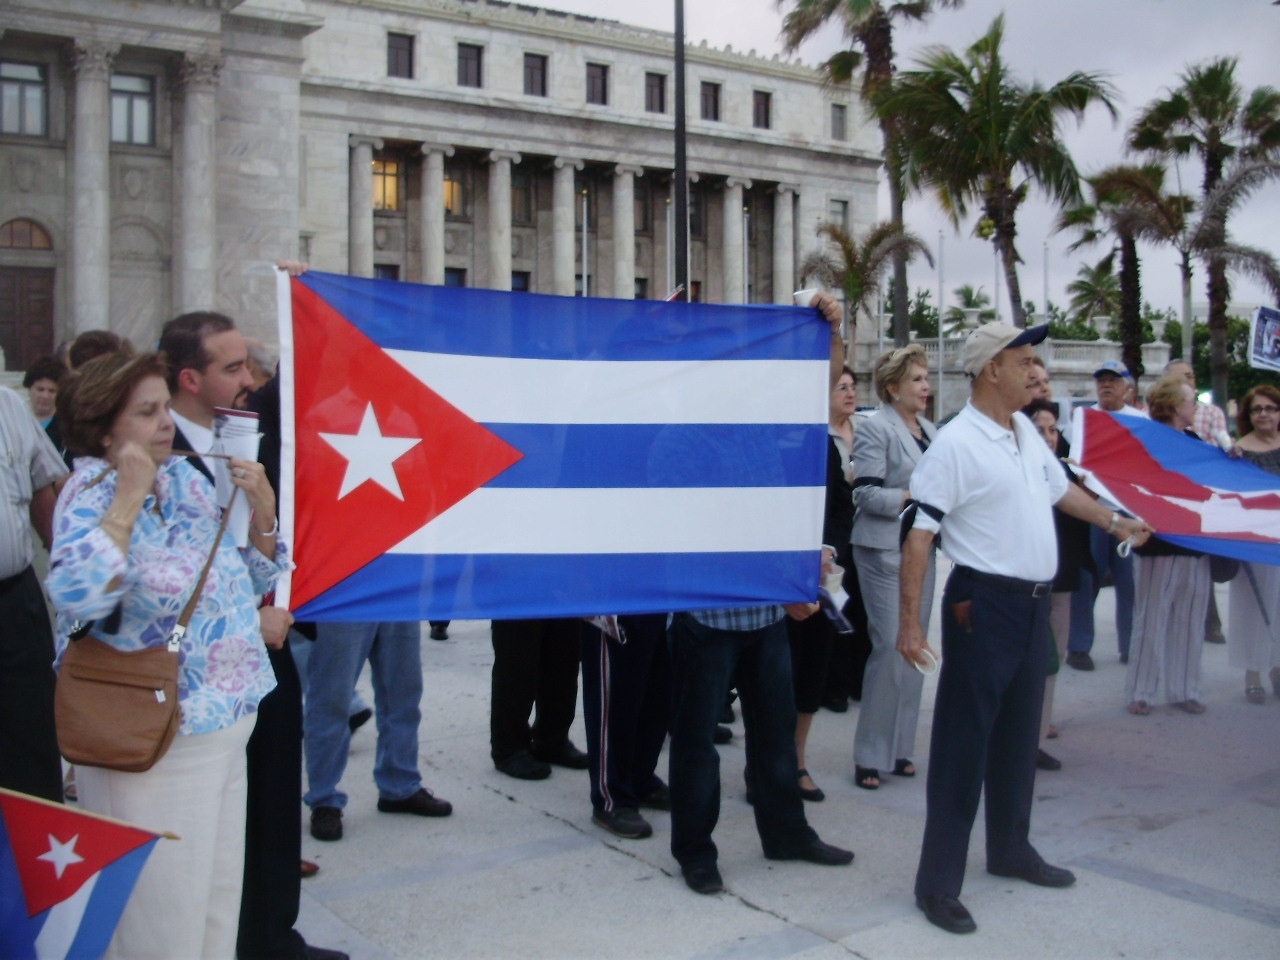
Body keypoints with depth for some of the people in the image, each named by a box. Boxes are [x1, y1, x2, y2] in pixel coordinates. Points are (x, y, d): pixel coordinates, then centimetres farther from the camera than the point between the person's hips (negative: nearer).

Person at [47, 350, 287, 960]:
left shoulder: (185, 477, 6)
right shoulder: (91, 495, -14)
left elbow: (245, 579, 14)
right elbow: (75, 593, -34)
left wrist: (262, 509, -2)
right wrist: (129, 498, -28)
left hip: (223, 724, 7)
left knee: (219, 897, 20)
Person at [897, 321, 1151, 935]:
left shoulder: (1026, 430, 9)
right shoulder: (956, 443, -16)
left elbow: (1059, 489, 27)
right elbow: (919, 534, -18)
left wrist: (1115, 521, 32)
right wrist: (910, 622, -20)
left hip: (1034, 603, 8)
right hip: (984, 604, -8)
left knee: (1018, 735, 19)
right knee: (963, 741, -2)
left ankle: (1010, 849, 36)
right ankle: (938, 881, 7)